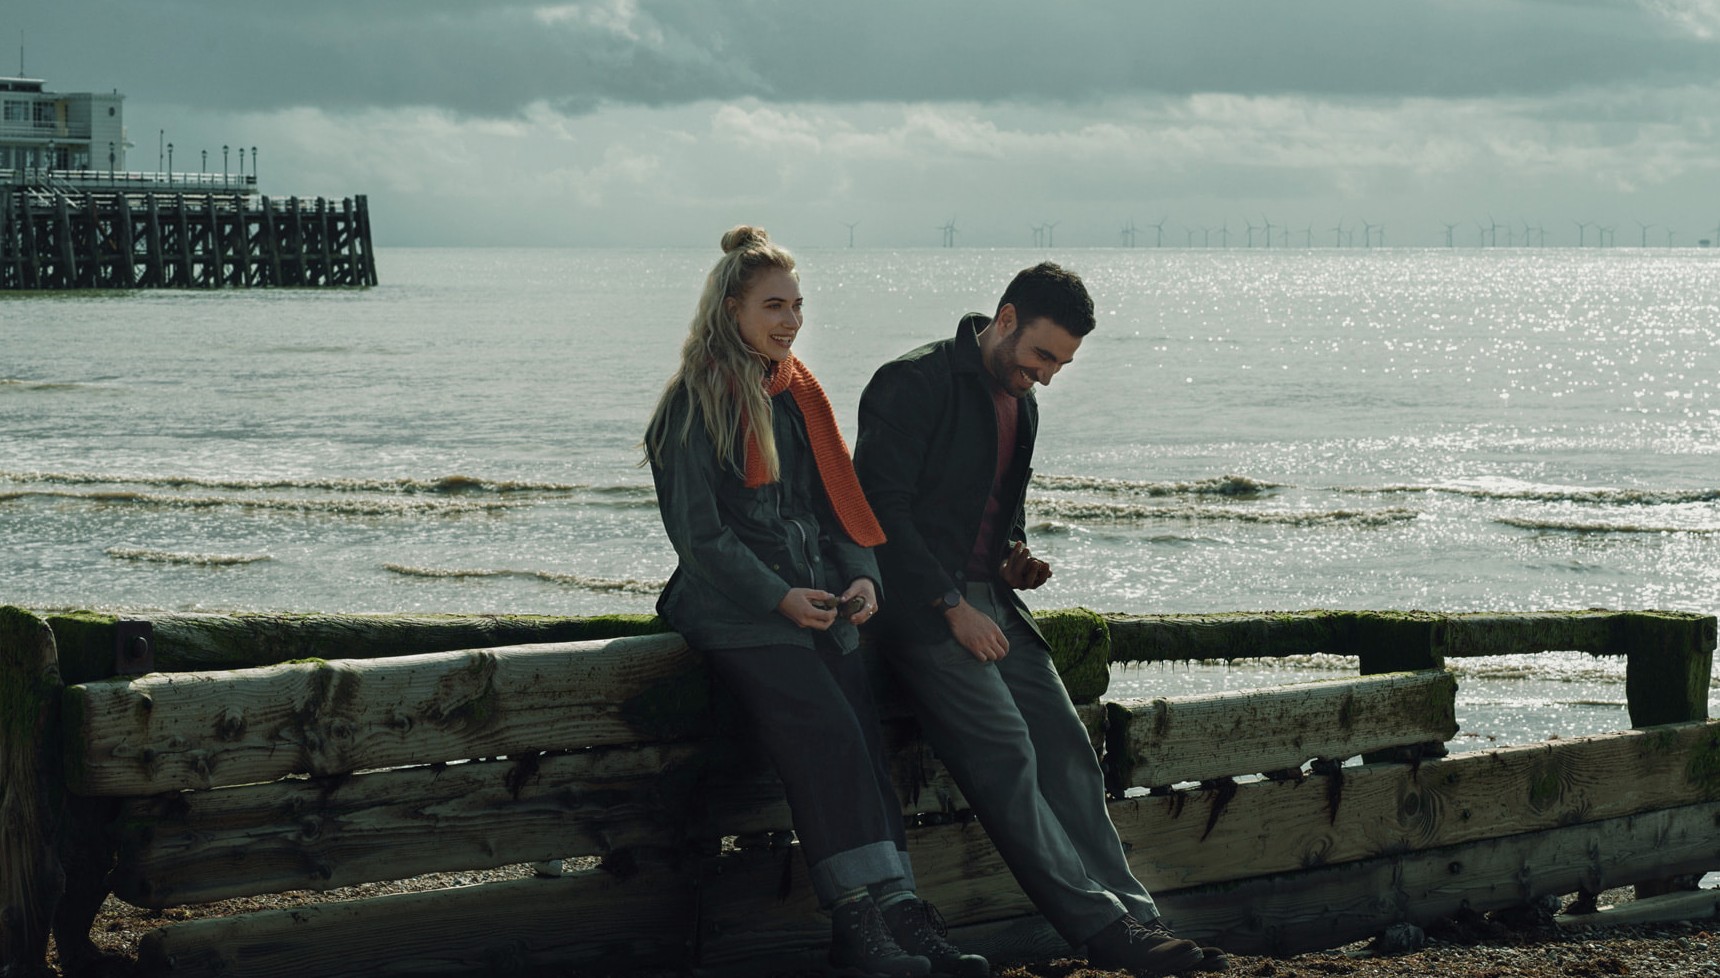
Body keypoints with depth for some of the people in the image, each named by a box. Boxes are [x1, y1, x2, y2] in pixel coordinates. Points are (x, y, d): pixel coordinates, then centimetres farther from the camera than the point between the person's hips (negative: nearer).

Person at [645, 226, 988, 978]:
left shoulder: (798, 396, 20)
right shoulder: (695, 406, -1)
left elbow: (837, 500, 19)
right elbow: (697, 531, -7)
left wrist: (862, 577, -1)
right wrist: (779, 598, -16)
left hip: (820, 607, 6)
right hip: (737, 610, -6)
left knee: (865, 746, -12)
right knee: (827, 734, -25)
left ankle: (900, 913, -19)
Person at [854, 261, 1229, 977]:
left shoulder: (1021, 404, 17)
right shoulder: (913, 383, -10)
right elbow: (882, 507, -15)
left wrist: (1016, 560, 6)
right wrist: (952, 606, -17)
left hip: (985, 598, 8)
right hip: (917, 600, -8)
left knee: (1065, 745, -7)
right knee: (1003, 746, -21)